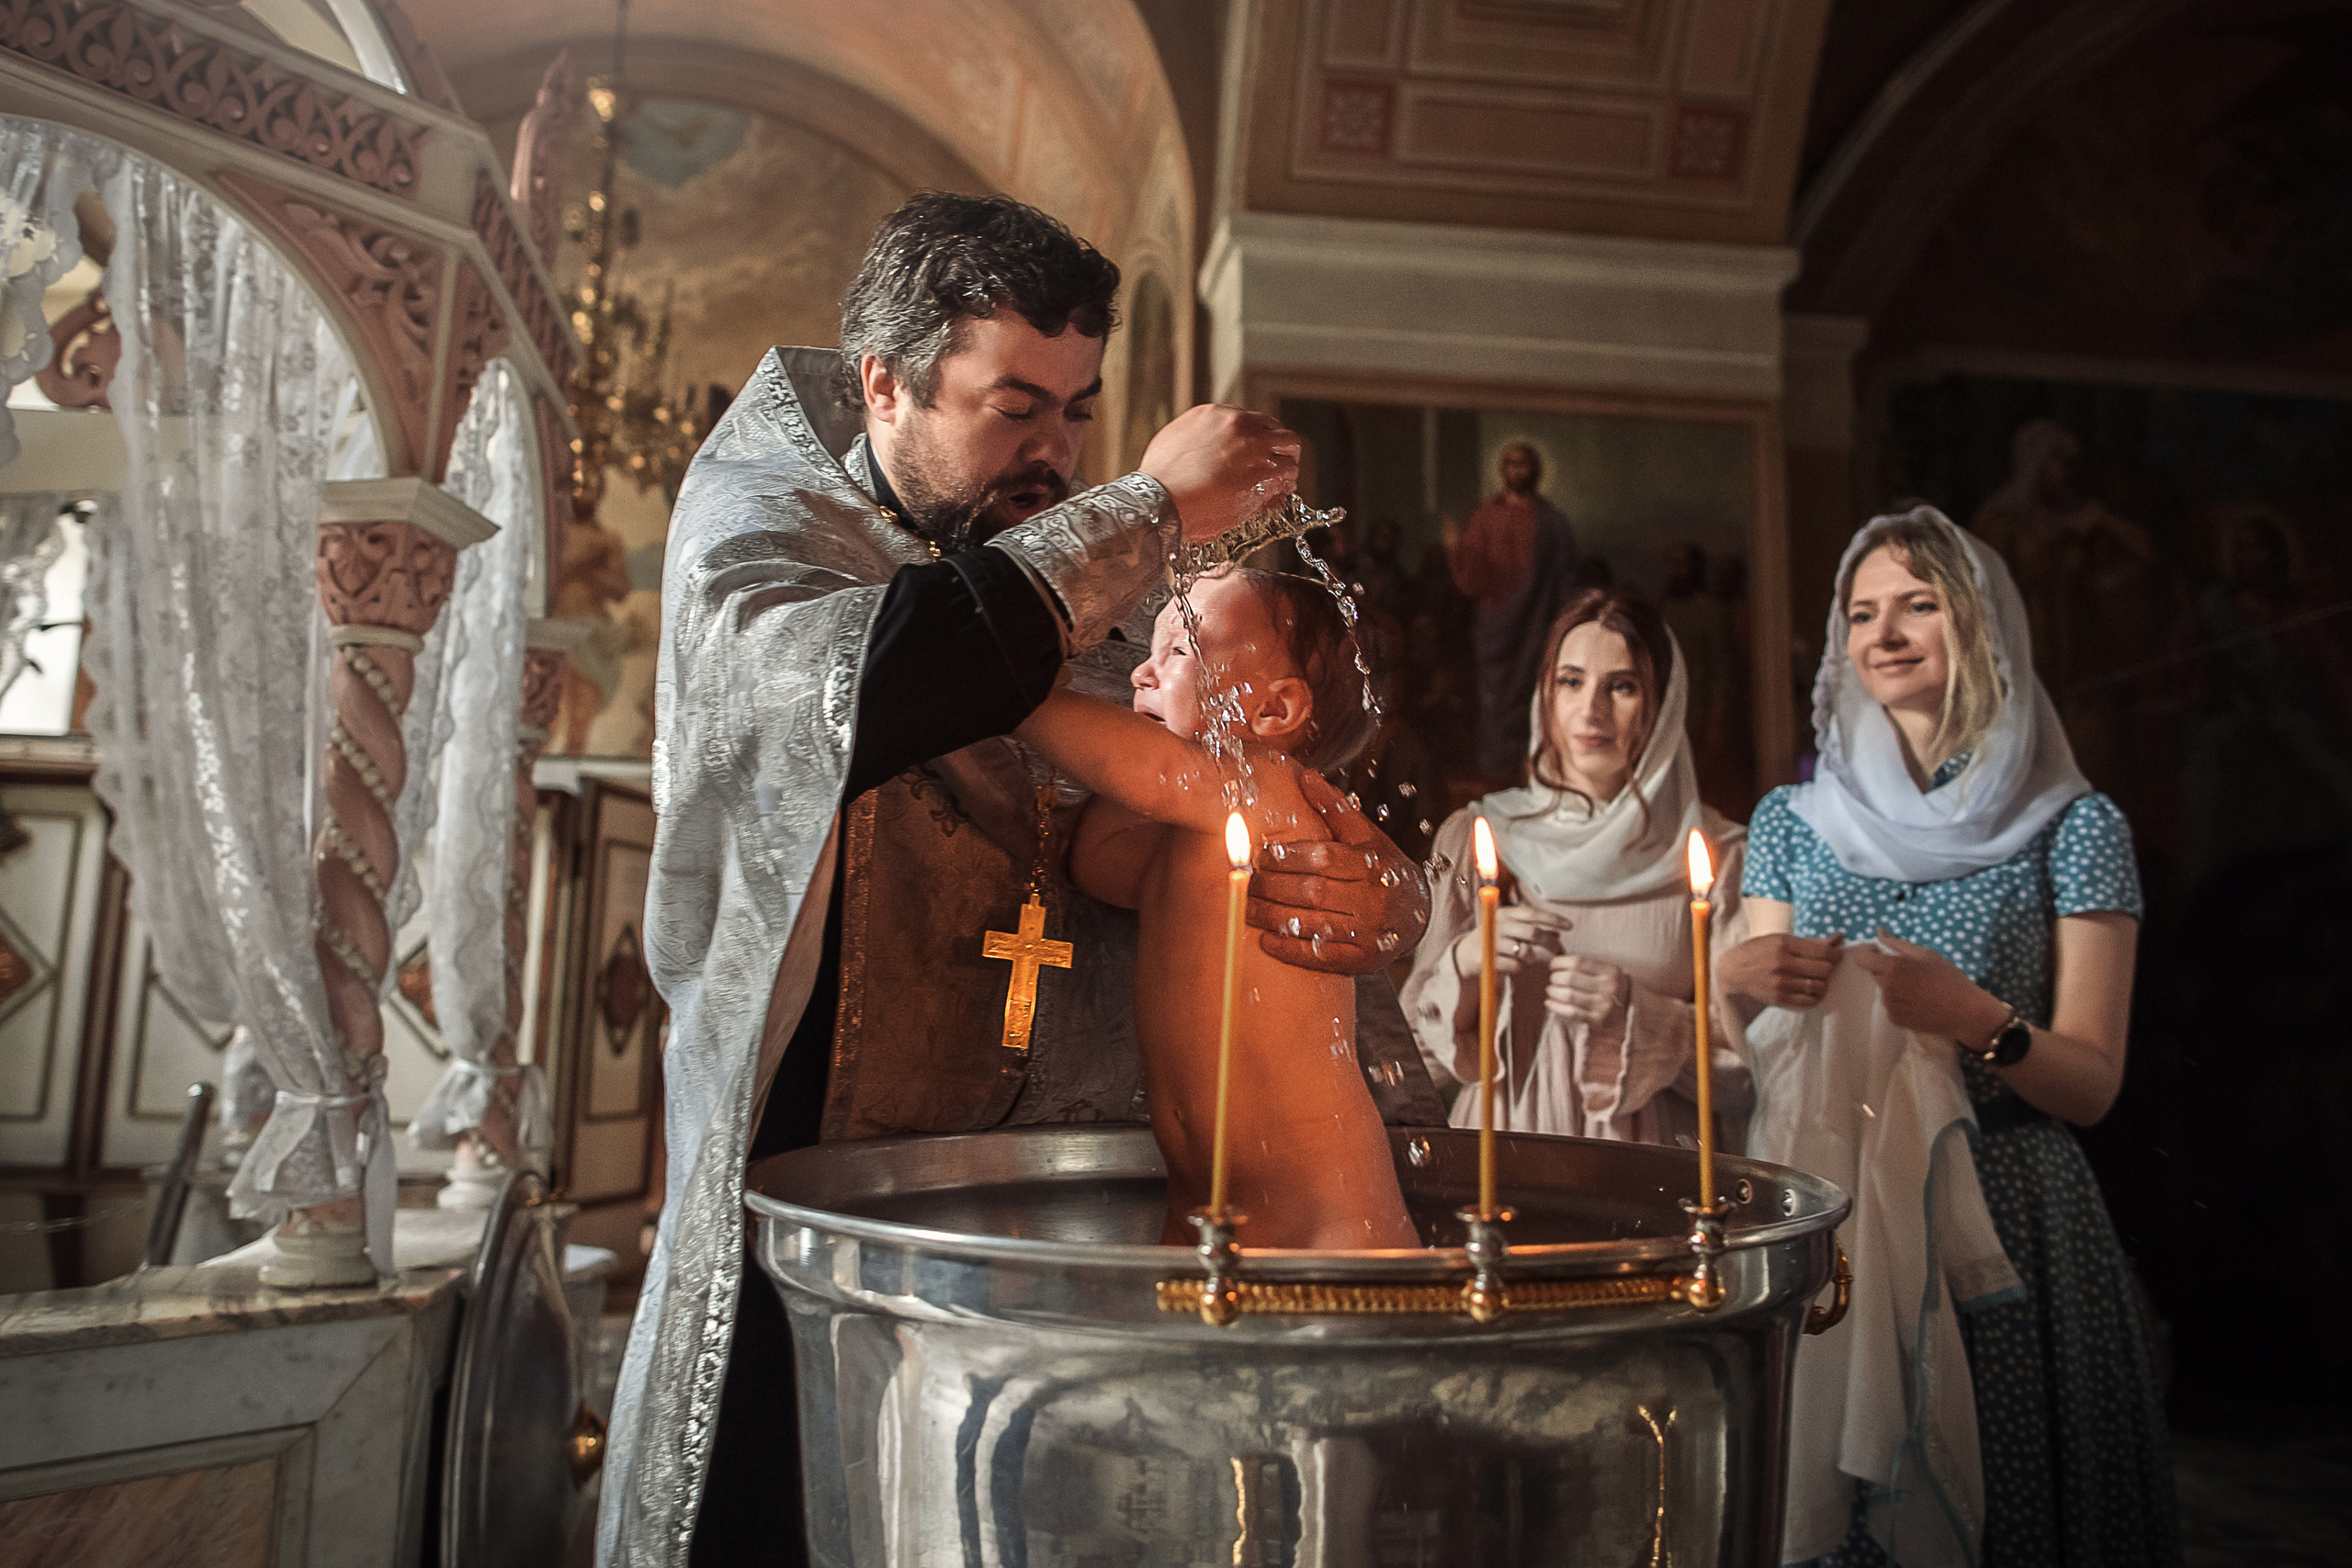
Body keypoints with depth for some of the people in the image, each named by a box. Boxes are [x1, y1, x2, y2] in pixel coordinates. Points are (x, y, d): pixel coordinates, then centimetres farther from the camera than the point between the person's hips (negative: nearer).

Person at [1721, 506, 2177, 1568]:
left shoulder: (2072, 826, -1)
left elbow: (2093, 1085, -2)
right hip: (1819, 1218, 2)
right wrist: (1738, 987, -12)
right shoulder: (1791, 821, 7)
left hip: (2000, 1227, -2)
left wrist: (1977, 1021, -21)